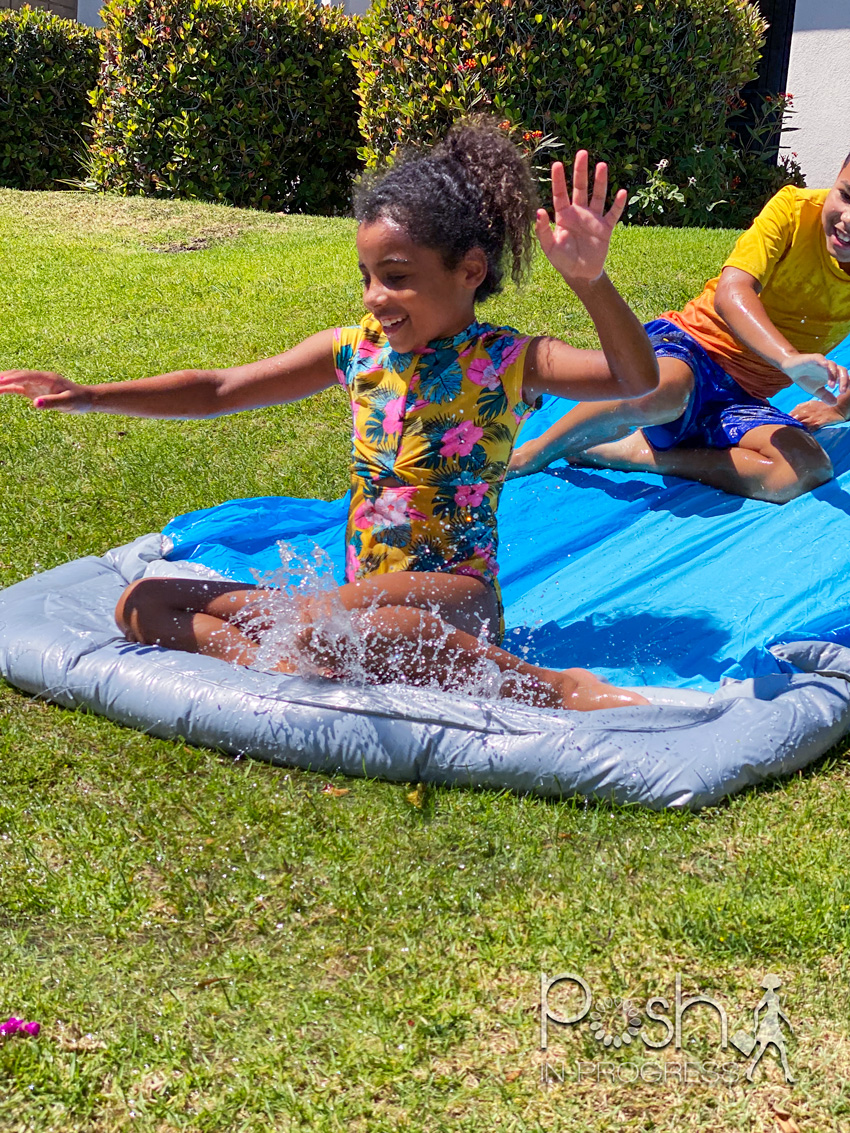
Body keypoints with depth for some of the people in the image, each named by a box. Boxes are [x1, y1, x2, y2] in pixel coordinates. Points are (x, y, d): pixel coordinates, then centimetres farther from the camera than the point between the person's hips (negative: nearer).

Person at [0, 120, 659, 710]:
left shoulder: (508, 362, -7)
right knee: (143, 605, 1)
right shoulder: (355, 350, 6)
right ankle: (299, 670, -25)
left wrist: (591, 281, -38)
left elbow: (637, 379, -21)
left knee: (321, 620, -41)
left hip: (458, 602, -6)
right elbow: (219, 391, 9)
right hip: (359, 610, 7)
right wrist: (91, 397, 1)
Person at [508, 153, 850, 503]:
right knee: (664, 390, -42)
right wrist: (789, 359, -42)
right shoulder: (795, 208, -10)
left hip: (743, 397, 4)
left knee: (810, 471, -29)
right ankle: (537, 451, -15)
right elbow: (730, 293, -26)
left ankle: (637, 452, -16)